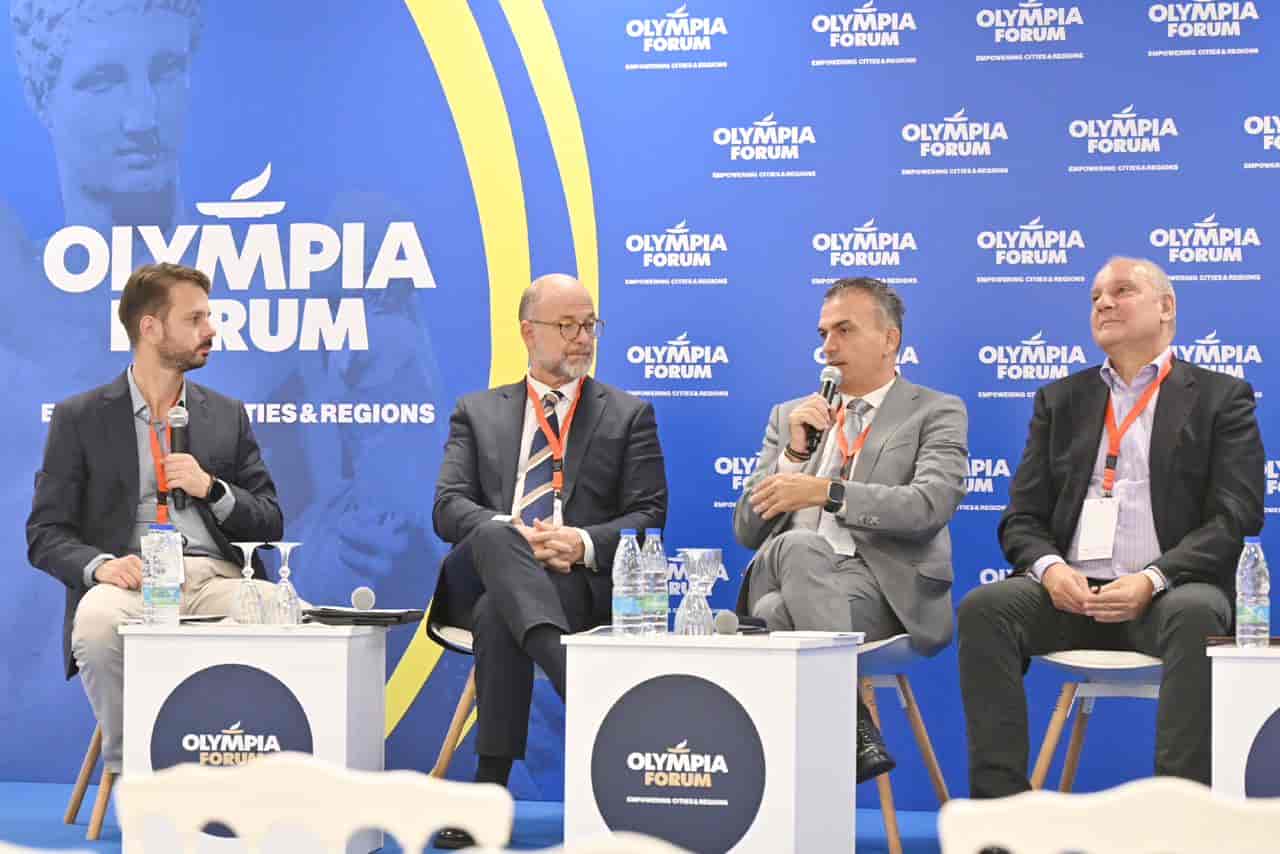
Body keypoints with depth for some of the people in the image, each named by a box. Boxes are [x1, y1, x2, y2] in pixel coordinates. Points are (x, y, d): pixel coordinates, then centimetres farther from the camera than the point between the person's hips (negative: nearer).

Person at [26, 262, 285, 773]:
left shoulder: (228, 416, 20)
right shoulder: (79, 418, 12)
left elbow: (270, 524, 18)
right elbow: (45, 534, 7)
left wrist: (211, 487, -2)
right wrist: (100, 565, -15)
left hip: (215, 578, 2)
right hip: (130, 580, -2)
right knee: (97, 622, -38)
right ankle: (127, 773, -16)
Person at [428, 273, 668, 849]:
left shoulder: (629, 415, 17)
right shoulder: (477, 413, 21)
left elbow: (649, 517, 7)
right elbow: (448, 508, 7)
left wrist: (586, 543, -15)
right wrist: (515, 536, -15)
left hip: (581, 582, -1)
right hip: (483, 573, 1)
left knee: (498, 615, -37)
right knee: (495, 536, -38)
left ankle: (490, 788, -37)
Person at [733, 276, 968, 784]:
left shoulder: (936, 414, 11)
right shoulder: (790, 416, 24)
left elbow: (930, 506, -10)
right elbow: (749, 531, 16)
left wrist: (825, 492, -17)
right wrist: (795, 452, 2)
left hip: (881, 583, -4)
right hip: (787, 575, 4)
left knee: (776, 613, -34)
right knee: (797, 545, -34)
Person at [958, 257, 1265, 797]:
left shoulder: (1221, 398, 11)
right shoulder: (1060, 401, 22)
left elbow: (1236, 518, -1)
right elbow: (1022, 518, 15)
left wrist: (1152, 581, -17)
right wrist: (1050, 569, -9)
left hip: (1169, 593, -3)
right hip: (1070, 591, 3)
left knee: (1195, 614, -37)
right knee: (984, 608, -26)